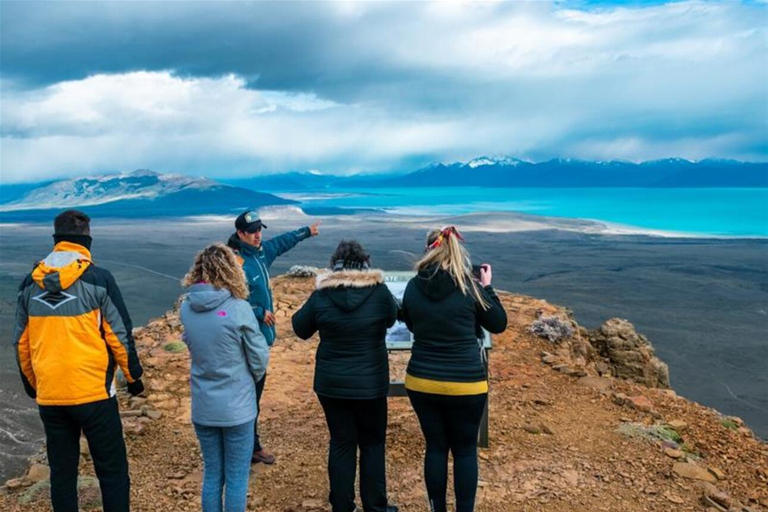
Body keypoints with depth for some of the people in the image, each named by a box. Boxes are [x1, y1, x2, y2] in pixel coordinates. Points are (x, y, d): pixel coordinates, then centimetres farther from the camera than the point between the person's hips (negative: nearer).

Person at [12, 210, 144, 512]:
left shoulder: (30, 283, 5)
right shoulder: (98, 278, -9)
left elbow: (20, 342, 11)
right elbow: (120, 334, -7)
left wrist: (32, 384, 23)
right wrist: (133, 376, 6)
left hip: (49, 396, 5)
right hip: (93, 393, -4)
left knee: (61, 471, 15)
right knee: (112, 470, 6)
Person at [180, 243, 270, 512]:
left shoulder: (186, 308, -5)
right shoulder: (238, 309, -18)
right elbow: (259, 358, -9)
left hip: (202, 408, 4)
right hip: (237, 407, -4)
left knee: (211, 475, 18)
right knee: (236, 479, 10)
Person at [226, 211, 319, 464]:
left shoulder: (261, 251, 8)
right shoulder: (237, 263, -18)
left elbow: (283, 241, 27)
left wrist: (307, 232, 40)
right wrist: (261, 313, -15)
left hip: (262, 332, 9)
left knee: (257, 387, 16)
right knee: (250, 392, -3)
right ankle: (252, 446, 6)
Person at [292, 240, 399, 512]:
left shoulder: (321, 295, -10)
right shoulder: (379, 292, -11)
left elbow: (301, 330, 5)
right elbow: (391, 319, 10)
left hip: (332, 383, 1)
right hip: (370, 383, -1)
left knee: (341, 444, 13)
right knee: (373, 444, 14)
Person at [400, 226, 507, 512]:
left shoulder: (413, 287, -4)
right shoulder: (469, 287, -11)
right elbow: (499, 324, 2)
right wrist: (486, 287, 9)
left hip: (421, 381, 3)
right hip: (465, 384, -2)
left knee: (435, 447, 15)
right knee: (465, 450, 12)